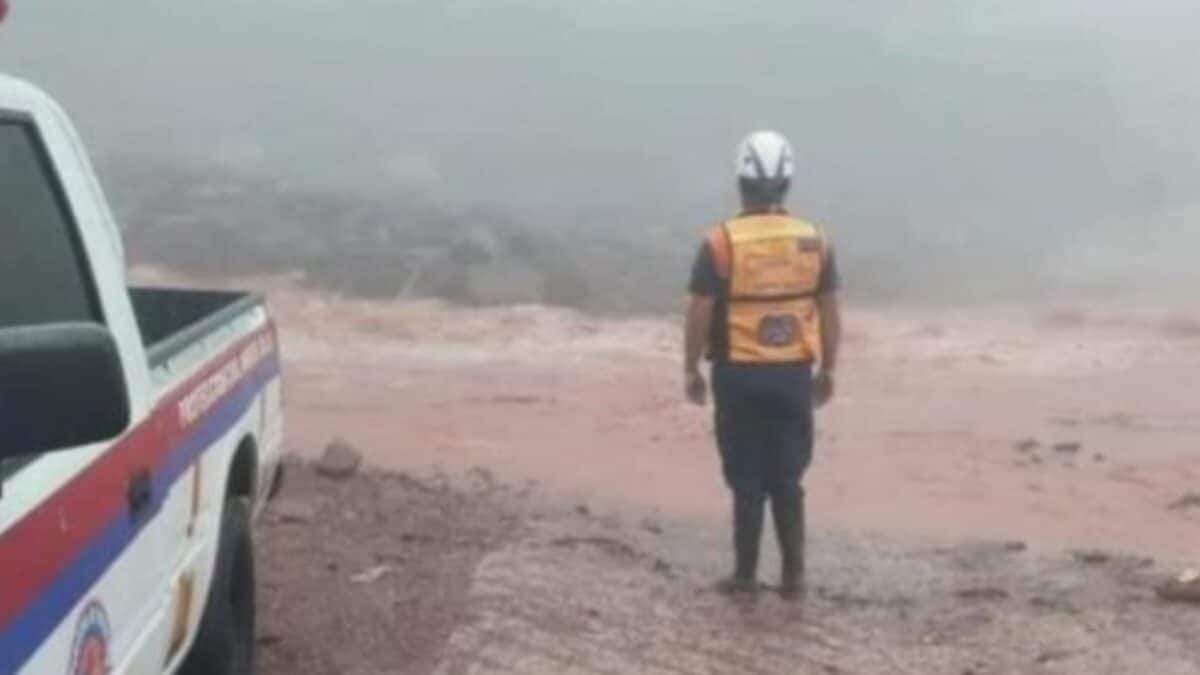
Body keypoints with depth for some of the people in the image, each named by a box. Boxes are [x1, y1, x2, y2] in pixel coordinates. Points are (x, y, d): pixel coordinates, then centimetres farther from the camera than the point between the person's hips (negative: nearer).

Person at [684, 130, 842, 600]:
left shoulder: (722, 243, -10)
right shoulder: (815, 241, 1)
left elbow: (700, 313, -9)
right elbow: (830, 312, 6)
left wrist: (691, 370, 2)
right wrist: (827, 370, 15)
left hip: (739, 375, -3)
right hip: (793, 374, 3)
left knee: (747, 480, 5)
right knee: (786, 479, 13)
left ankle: (746, 575, 10)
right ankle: (794, 576, 14)